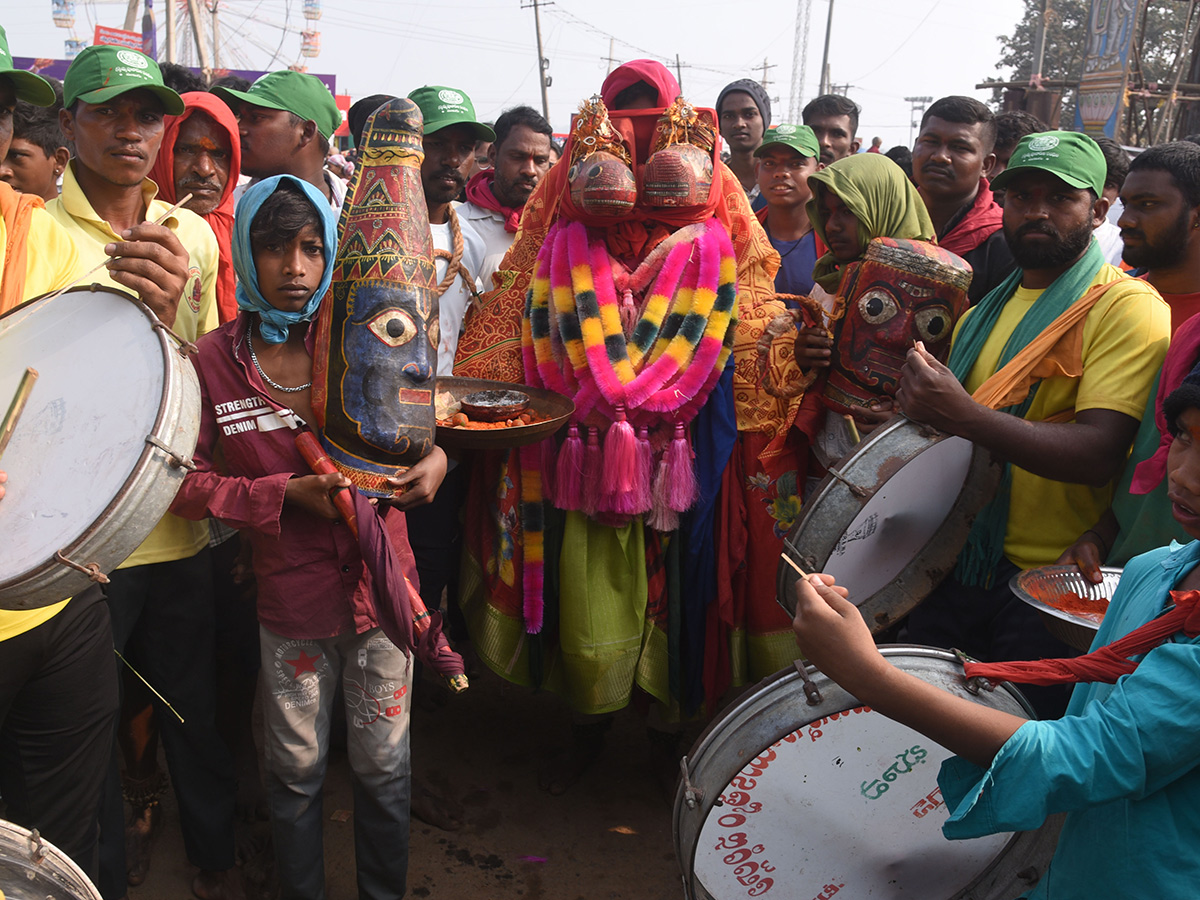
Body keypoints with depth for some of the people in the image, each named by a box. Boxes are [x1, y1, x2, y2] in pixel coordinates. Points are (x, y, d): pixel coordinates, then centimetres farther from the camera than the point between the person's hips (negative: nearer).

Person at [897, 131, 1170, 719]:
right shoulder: (987, 308, 11)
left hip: (1049, 587, -6)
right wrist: (923, 402, 1)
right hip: (954, 565, 7)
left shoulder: (1128, 308, -12)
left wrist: (966, 416, -36)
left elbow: (1101, 454, -25)